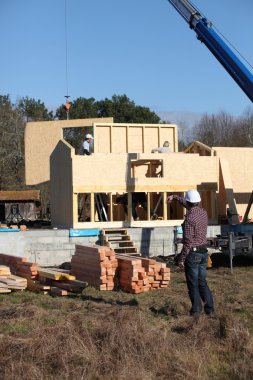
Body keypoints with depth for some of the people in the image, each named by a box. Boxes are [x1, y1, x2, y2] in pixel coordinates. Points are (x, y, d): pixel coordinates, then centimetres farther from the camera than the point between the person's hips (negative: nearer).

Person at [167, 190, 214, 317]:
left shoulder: (189, 217, -19)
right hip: (203, 252, 7)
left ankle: (196, 308, 8)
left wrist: (181, 258, -13)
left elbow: (188, 241, -20)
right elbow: (190, 206, 28)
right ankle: (209, 308, 12)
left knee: (193, 283, 4)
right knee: (202, 281, 14)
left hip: (193, 253, -7)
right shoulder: (203, 212, 5)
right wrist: (175, 197, 38)